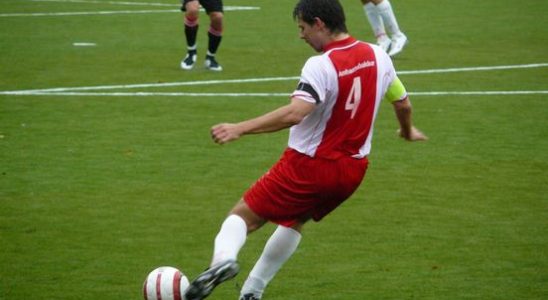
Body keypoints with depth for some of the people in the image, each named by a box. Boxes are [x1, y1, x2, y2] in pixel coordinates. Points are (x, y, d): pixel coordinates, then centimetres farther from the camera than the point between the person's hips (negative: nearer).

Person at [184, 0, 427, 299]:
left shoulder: (321, 66, -21)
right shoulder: (378, 56, 0)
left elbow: (294, 113, -35)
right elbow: (403, 104, 14)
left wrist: (239, 128, -38)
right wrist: (408, 131, 36)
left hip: (308, 165, -7)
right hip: (353, 170, 7)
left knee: (242, 216, 2)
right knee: (295, 220, 29)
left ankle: (224, 258, -28)